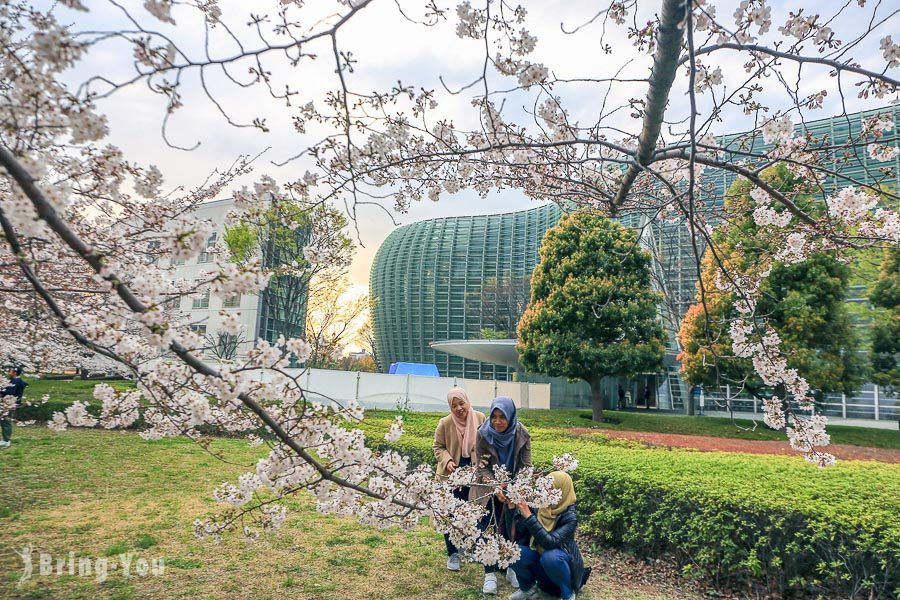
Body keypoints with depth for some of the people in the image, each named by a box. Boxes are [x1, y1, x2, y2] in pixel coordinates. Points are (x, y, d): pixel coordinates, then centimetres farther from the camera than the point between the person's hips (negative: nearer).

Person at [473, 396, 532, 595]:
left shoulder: (522, 434, -18)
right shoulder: (483, 434, -20)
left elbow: (526, 465, -11)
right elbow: (482, 467, -14)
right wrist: (496, 488, -27)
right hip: (489, 488, -1)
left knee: (512, 529, 7)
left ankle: (512, 568, 26)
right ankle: (490, 574, 12)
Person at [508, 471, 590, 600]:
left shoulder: (569, 516, -24)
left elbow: (550, 542, -37)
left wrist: (529, 516, -40)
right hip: (539, 558, 4)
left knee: (550, 557, -37)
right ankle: (529, 588, 6)